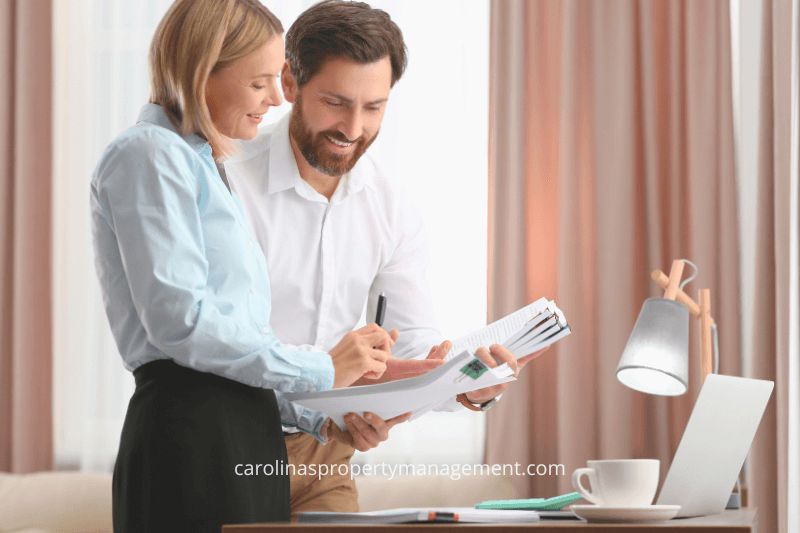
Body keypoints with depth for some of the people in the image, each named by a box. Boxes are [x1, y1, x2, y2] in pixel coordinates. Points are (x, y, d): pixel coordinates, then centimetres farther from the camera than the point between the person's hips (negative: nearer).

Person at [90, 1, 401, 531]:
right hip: (190, 432, -9)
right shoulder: (149, 155, -5)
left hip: (248, 438, 9)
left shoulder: (207, 168, 23)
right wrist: (322, 371, -11)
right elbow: (178, 318, -16)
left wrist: (323, 419, 11)